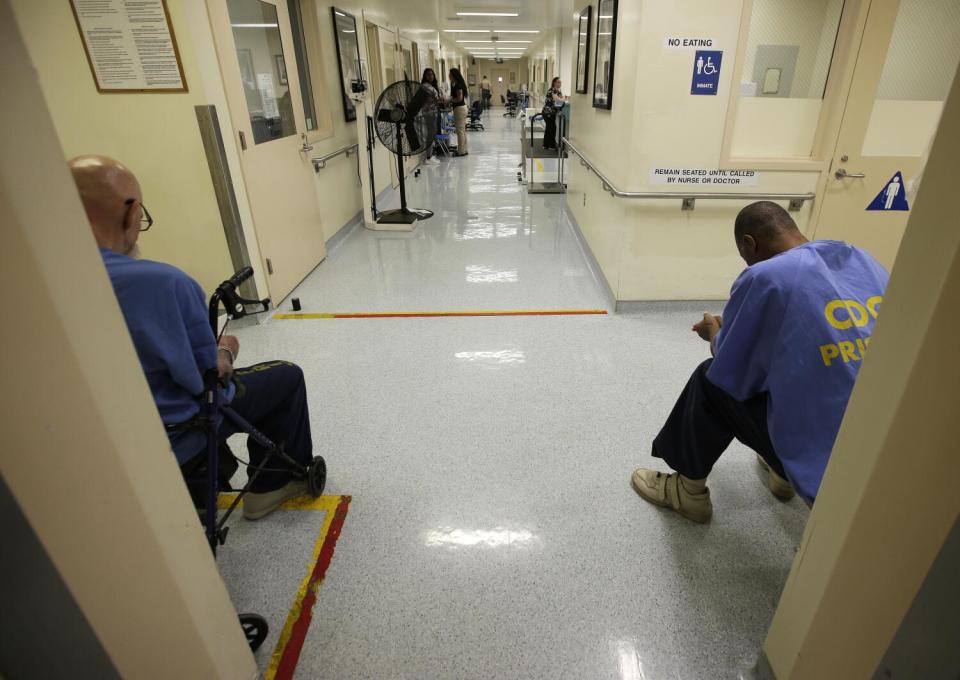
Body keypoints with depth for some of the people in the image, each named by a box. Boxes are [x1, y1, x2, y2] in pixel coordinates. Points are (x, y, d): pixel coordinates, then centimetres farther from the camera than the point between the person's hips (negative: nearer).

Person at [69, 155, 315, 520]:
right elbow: (209, 377, -20)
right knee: (287, 377, 12)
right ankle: (279, 480, 27)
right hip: (175, 440, -7)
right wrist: (226, 351, 0)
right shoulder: (163, 282, -30)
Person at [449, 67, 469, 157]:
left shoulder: (458, 85, -14)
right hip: (462, 108, 10)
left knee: (460, 131, -6)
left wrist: (449, 101, -10)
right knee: (463, 130, 13)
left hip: (459, 108, -10)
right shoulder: (458, 84, 14)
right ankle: (465, 149, 18)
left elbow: (459, 98, -20)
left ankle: (461, 151, -2)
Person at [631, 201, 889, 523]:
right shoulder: (867, 262, 5)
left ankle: (688, 490, 24)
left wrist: (715, 332, 17)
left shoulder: (764, 276, -15)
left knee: (712, 380, 8)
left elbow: (728, 376, -5)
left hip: (825, 471, -7)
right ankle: (781, 474, 41)